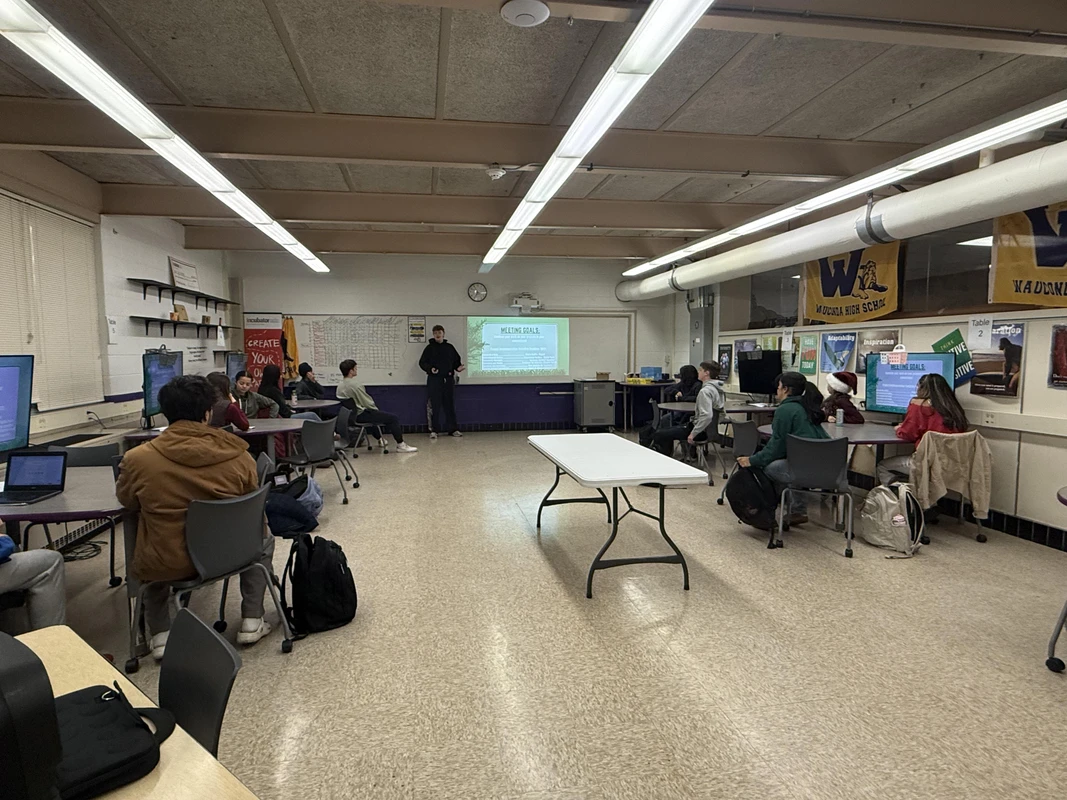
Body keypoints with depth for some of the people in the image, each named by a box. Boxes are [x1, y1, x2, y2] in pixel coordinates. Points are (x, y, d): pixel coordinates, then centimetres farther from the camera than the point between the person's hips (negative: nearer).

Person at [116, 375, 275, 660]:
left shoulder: (138, 459, -15)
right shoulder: (239, 456, -13)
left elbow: (126, 500, 7)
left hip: (165, 566, 1)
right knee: (263, 537, 31)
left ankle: (161, 635, 28)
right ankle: (251, 622, 25)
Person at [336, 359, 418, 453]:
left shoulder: (340, 386, 4)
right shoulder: (355, 385, -24)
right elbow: (367, 403, -20)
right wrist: (376, 410, 1)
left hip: (351, 415, 10)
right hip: (361, 416, -10)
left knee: (373, 413, 39)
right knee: (394, 418, -5)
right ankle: (401, 445, 0)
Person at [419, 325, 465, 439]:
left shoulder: (449, 347, 12)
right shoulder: (429, 348, 4)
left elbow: (456, 360, 17)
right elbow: (422, 362, 1)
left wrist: (458, 367, -4)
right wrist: (430, 369, -17)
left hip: (449, 379, 3)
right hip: (434, 380, -3)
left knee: (450, 405, 6)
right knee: (435, 406, -3)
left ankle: (452, 429, 12)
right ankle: (434, 430, 3)